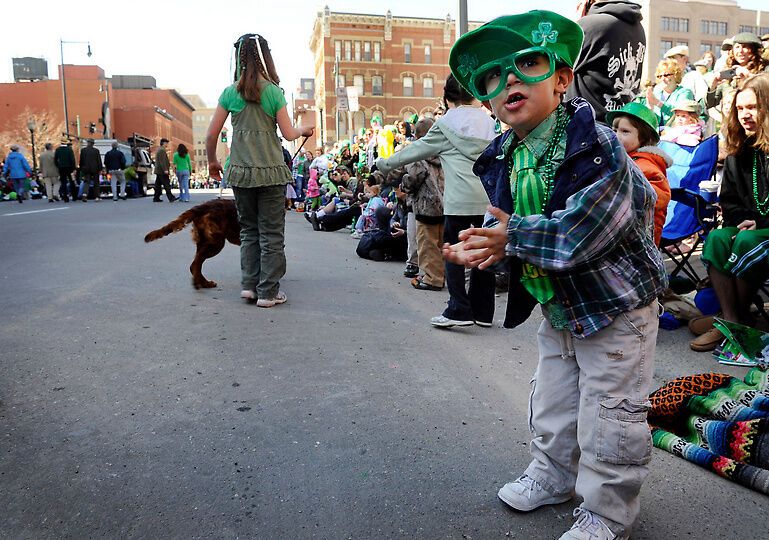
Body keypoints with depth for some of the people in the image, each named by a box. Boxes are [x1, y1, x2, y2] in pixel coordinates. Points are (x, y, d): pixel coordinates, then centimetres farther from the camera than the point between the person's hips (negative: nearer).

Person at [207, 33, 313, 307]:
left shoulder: (230, 92, 3)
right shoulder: (273, 91, -4)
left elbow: (211, 135, 4)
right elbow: (288, 134, -2)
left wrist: (212, 161, 20)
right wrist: (304, 130, 19)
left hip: (240, 172, 3)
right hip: (270, 172, -3)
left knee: (248, 230, 16)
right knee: (271, 233, 4)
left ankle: (249, 285, 13)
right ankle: (268, 292, 7)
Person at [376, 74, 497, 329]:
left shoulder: (446, 123, 1)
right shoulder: (488, 121, 14)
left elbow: (418, 149, 7)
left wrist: (384, 164, 17)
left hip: (460, 200, -5)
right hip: (489, 196, 5)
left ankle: (459, 310, -2)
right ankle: (483, 311, 16)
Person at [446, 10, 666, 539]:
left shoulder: (597, 147, -26)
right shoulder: (504, 158, -2)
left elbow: (578, 235, -34)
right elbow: (508, 225, 7)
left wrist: (512, 236, -22)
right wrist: (488, 246, -16)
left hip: (615, 309, -7)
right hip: (557, 311, 7)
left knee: (608, 421, 6)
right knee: (552, 405, 24)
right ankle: (554, 475, 48)